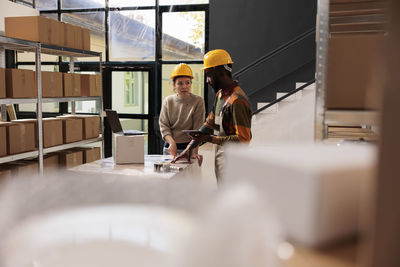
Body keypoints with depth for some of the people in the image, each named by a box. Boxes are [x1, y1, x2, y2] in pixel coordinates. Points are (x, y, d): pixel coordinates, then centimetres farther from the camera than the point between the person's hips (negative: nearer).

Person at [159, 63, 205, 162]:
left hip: (188, 147, -3)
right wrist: (171, 142, -17)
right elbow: (163, 126, 0)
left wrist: (194, 151, -21)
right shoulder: (168, 101, 5)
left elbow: (197, 130, -10)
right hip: (169, 148, 3)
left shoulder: (198, 101, -4)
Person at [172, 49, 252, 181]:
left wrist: (210, 138, -22)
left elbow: (243, 139, -23)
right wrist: (190, 147, 7)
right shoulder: (220, 95, 11)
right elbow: (209, 124, 15)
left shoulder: (237, 101, -20)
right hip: (221, 160, 9)